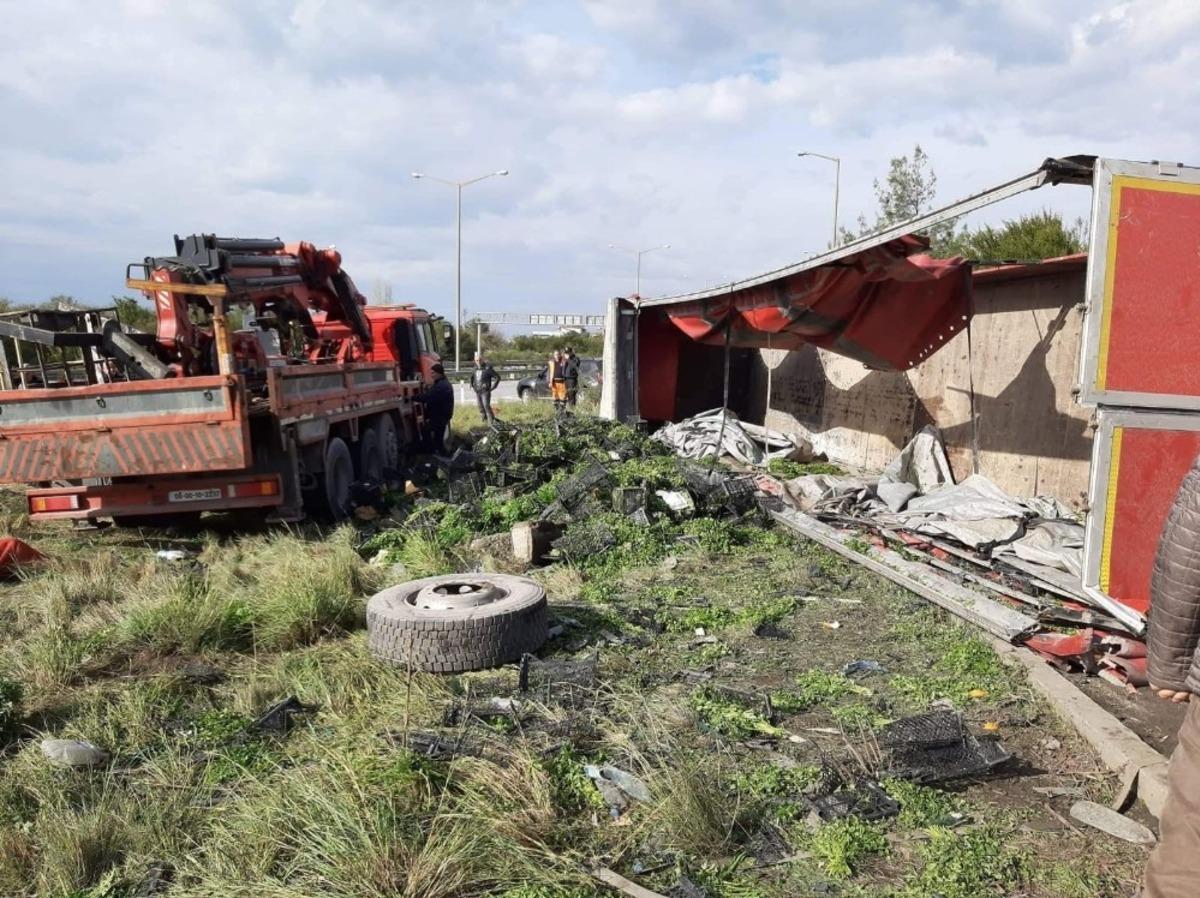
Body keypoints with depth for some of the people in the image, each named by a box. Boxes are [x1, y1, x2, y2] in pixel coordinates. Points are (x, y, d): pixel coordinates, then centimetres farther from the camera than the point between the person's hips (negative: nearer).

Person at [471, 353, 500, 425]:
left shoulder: (487, 368, -10)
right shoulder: (475, 368, 10)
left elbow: (497, 377, -8)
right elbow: (472, 377, 31)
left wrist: (492, 387, -9)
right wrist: (472, 385, 19)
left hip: (485, 391, -6)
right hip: (477, 391, 6)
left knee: (486, 406, -16)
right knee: (481, 408, 8)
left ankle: (491, 421, -14)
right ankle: (485, 421, 18)